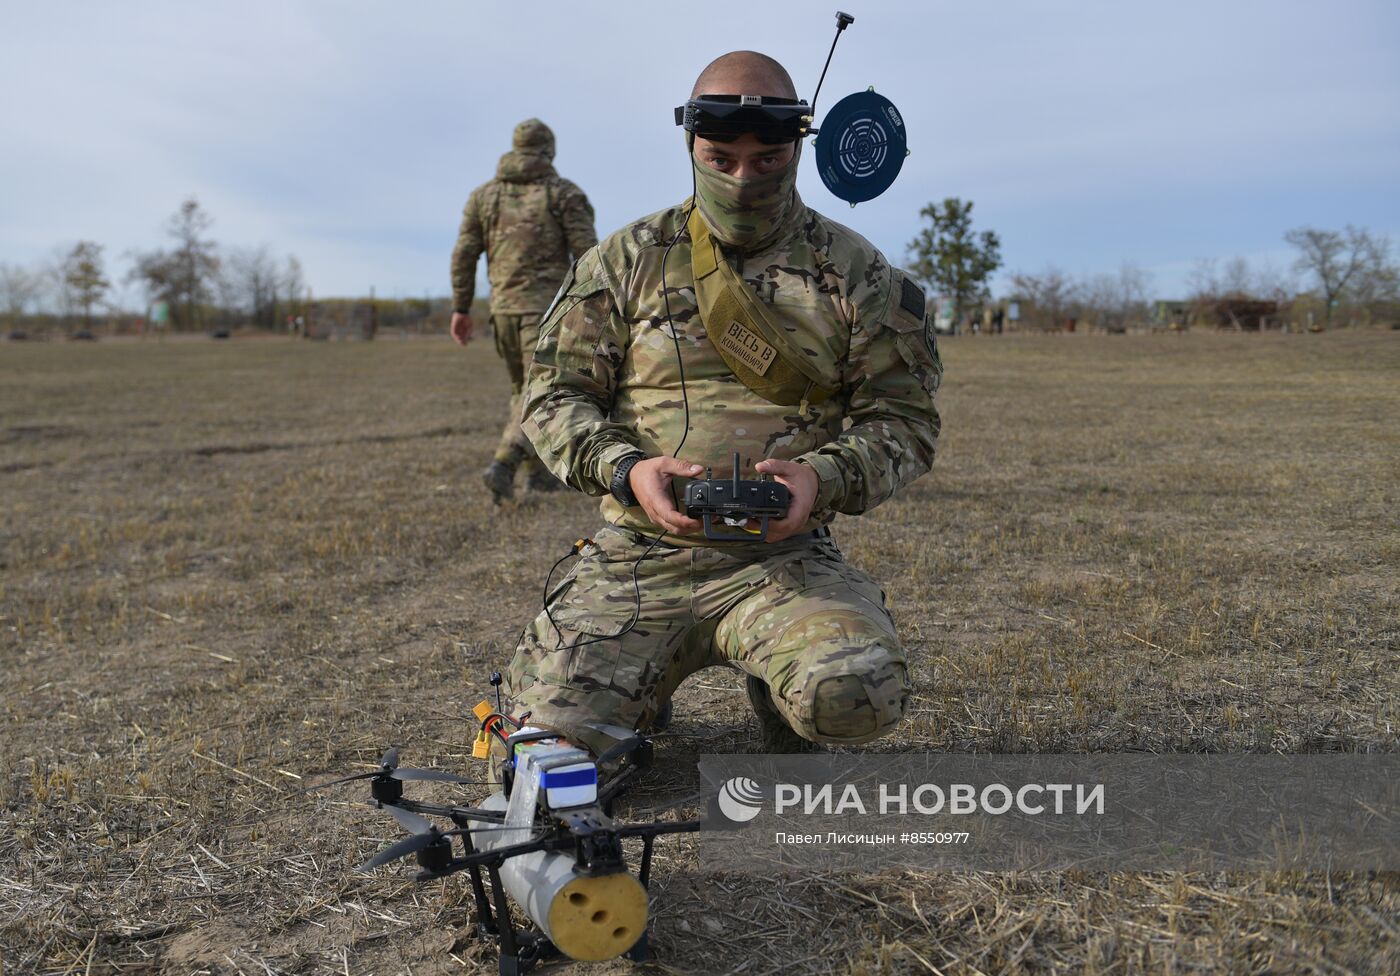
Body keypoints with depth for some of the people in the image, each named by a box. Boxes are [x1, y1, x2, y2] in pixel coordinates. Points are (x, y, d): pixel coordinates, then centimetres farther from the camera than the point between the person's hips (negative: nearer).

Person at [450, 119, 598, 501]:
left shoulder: (485, 194, 11)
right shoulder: (565, 193, 0)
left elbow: (464, 255, 6)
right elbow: (586, 253, -8)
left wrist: (461, 309, 10)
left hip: (504, 307, 5)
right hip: (548, 305, -5)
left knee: (524, 390, 20)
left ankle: (537, 472, 22)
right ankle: (503, 466, -25)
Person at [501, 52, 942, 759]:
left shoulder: (854, 273, 6)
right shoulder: (626, 260, 7)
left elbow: (904, 418, 6)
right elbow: (554, 395, 6)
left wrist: (824, 478, -15)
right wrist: (625, 470, -14)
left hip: (785, 558, 0)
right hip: (637, 550, 1)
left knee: (858, 695, -28)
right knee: (552, 726, -16)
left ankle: (781, 687, 11)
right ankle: (646, 678, 21)